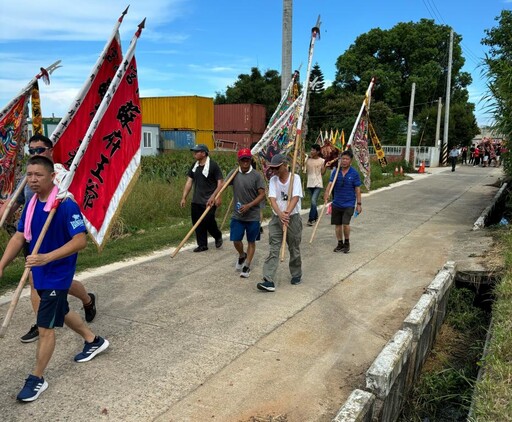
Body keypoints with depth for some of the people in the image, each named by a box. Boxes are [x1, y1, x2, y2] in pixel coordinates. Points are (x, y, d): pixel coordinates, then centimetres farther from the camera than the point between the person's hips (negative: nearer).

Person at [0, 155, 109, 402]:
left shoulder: (66, 205, -23)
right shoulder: (31, 204, 2)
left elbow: (80, 241, -27)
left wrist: (46, 257, -34)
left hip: (57, 274, -9)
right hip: (40, 272, 9)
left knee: (45, 326, -1)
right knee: (59, 311, 25)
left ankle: (37, 379, 18)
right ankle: (93, 341, 46)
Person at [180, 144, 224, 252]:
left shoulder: (213, 165, -8)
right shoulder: (195, 166, 11)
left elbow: (220, 183, -11)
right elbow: (189, 182, 11)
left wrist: (214, 196, -21)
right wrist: (184, 197, 5)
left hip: (209, 201, -6)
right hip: (196, 201, 6)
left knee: (208, 221, -8)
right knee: (197, 223, 7)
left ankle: (218, 236, 22)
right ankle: (202, 245, 19)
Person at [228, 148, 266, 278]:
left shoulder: (257, 175, -9)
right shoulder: (234, 173, 0)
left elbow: (262, 194, -11)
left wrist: (249, 206, -21)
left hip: (253, 216, -2)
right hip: (237, 215, 2)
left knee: (251, 241, 9)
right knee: (236, 240, 3)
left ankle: (247, 266, 23)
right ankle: (242, 255, 35)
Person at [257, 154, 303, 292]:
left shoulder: (295, 178, -9)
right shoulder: (273, 180, 0)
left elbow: (295, 197, -21)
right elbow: (272, 199, -13)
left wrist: (287, 212, -37)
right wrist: (280, 214, -31)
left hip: (293, 217, -2)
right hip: (276, 218, 2)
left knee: (294, 249, 11)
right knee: (273, 250, -5)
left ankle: (296, 274, 33)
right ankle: (269, 281, -10)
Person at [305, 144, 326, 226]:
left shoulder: (321, 160, -2)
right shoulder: (308, 160, 7)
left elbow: (322, 173, 1)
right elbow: (305, 171, 3)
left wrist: (325, 166, -11)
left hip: (318, 184, -4)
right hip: (310, 183, 4)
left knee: (313, 201, -15)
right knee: (313, 201, 14)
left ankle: (311, 219, -11)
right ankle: (315, 216, 29)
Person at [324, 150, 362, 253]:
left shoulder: (354, 174, -5)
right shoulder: (335, 172, 1)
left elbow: (357, 189, -1)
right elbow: (330, 183, -9)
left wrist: (359, 204, -3)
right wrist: (326, 193, -30)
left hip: (349, 204, -3)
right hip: (336, 203, 4)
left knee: (345, 224, -15)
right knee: (337, 224, 11)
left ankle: (347, 243, 8)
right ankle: (340, 243, 27)